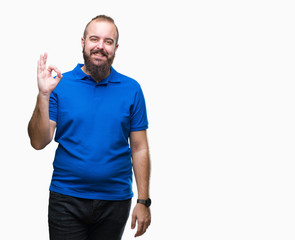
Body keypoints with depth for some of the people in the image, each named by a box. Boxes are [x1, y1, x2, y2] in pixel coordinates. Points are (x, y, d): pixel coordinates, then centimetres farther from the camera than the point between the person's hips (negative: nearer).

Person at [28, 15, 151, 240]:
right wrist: (44, 95, -18)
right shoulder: (59, 85, -1)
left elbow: (139, 148, 2)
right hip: (67, 200, -1)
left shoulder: (131, 89, 2)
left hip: (115, 201, 1)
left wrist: (143, 201, -3)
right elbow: (39, 142, -6)